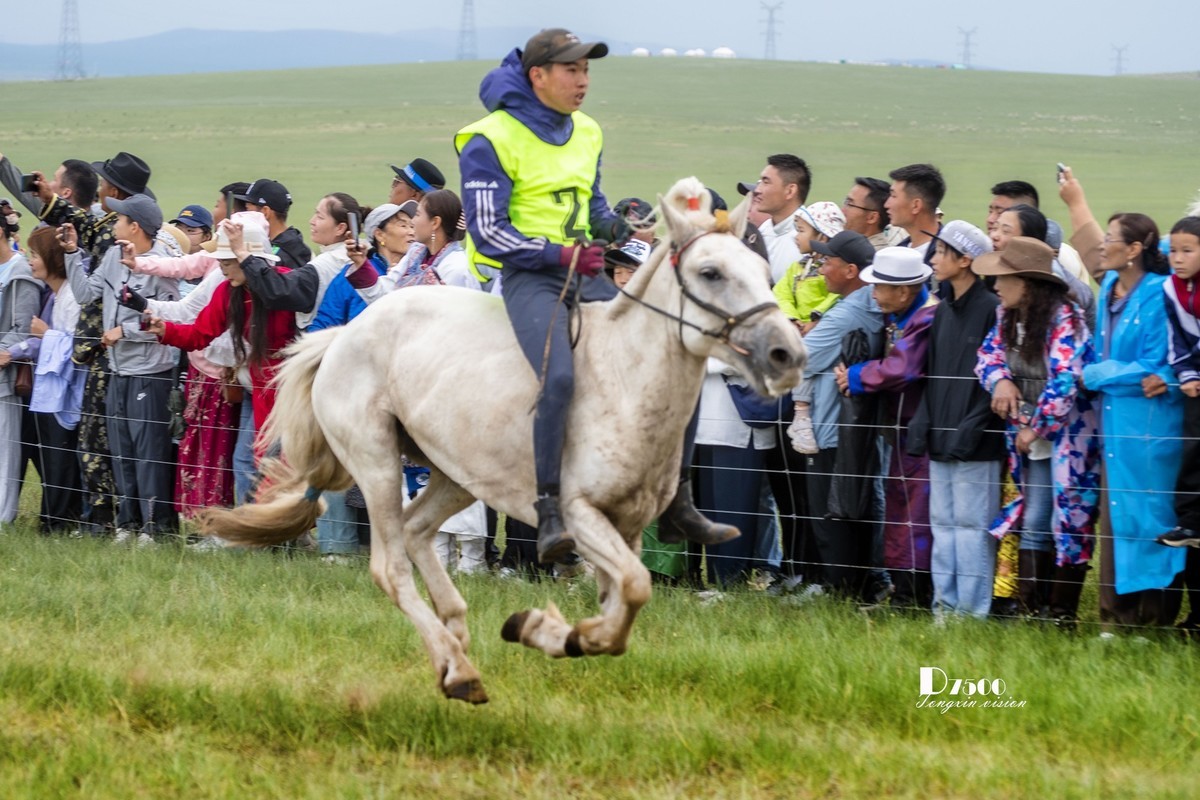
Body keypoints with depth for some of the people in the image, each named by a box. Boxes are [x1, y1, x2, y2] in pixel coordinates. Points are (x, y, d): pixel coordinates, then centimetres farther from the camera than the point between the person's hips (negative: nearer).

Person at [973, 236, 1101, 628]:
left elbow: (1065, 380, -23)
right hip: (1032, 438, 7)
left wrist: (1035, 429, -16)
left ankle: (1063, 615, 2)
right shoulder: (1008, 315, 5)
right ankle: (1031, 608, 9)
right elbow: (989, 352, 13)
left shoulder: (1064, 318, -18)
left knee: (1070, 522, -3)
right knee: (1033, 523, 6)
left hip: (1069, 436, -7)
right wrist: (1000, 380, -10)